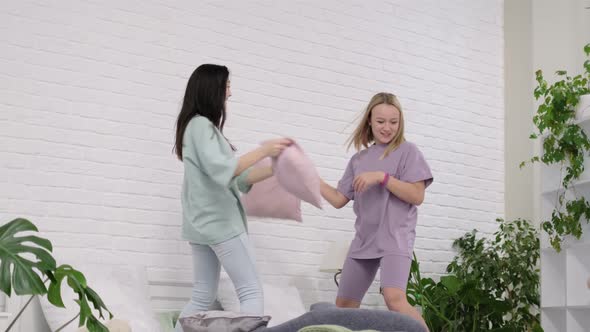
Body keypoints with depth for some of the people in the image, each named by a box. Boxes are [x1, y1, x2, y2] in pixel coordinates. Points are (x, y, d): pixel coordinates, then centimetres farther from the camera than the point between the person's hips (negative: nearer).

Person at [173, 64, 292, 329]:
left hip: (204, 222, 9)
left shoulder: (201, 126, 20)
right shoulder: (201, 125, -9)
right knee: (251, 291, -9)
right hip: (219, 221, -9)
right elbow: (222, 171, -22)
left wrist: (273, 170, 12)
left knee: (203, 296, 10)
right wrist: (264, 150, -22)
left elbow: (234, 179, 18)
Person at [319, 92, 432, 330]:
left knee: (394, 298, -29)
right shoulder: (358, 159, 14)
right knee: (343, 306, 9)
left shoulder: (407, 151, 0)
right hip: (364, 240, 6)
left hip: (395, 238, -6)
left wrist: (382, 177, -17)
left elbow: (417, 196, -10)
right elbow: (339, 200, 13)